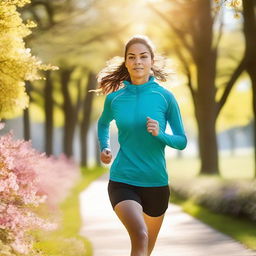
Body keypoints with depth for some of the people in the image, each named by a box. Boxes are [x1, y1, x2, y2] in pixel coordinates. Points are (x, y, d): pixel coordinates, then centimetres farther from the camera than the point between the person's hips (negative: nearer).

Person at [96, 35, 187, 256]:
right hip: (122, 182, -2)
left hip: (156, 183, 2)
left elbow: (182, 141, 1)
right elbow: (103, 124, 23)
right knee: (140, 236, -28)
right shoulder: (115, 98, 0)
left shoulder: (165, 97, -3)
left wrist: (160, 134, -18)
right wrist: (104, 148, 5)